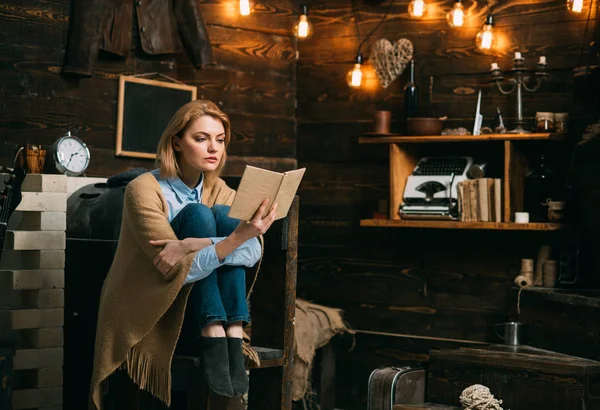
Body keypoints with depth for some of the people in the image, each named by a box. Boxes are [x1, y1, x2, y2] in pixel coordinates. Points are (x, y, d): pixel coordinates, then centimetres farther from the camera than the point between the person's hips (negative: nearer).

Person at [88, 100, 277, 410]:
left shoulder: (219, 190, 4)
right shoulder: (144, 189, -14)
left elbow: (253, 252, -14)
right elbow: (178, 270, -25)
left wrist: (195, 245, -30)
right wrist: (238, 236, -38)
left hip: (193, 311, 5)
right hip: (145, 315, -5)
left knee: (225, 217, -17)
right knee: (197, 214, -22)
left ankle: (232, 339, -26)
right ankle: (212, 341, -30)